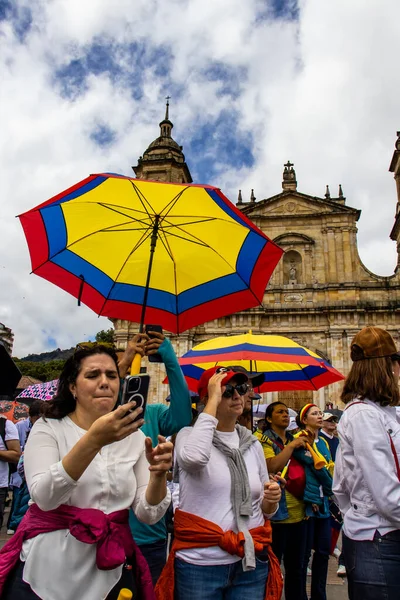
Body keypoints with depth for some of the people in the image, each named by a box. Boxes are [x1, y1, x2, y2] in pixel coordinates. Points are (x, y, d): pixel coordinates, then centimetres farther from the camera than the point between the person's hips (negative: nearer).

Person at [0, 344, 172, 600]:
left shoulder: (135, 437, -1)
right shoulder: (48, 428, -7)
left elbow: (149, 514, -5)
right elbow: (44, 497, -24)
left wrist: (158, 474, -25)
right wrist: (93, 439, -36)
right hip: (48, 565, -2)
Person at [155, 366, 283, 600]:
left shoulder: (253, 444, 6)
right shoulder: (189, 435, -7)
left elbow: (264, 509, 14)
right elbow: (194, 457, -33)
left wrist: (271, 501, -10)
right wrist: (214, 400, -24)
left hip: (251, 563, 4)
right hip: (199, 563, -4)